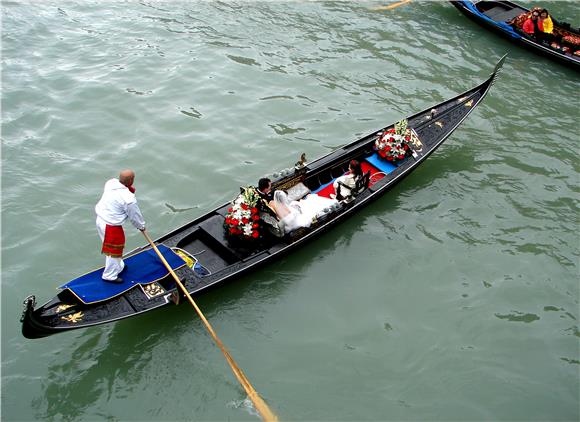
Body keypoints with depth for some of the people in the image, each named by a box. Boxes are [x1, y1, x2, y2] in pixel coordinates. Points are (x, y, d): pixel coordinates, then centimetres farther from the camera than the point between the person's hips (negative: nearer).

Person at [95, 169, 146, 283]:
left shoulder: (111, 182, -7)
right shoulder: (129, 199, -27)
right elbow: (135, 216, -12)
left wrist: (130, 190, 0)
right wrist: (141, 226, 7)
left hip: (100, 219, 8)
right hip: (111, 226, -8)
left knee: (114, 247, 27)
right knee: (114, 250, 11)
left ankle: (118, 266, 47)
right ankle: (110, 276, 27)